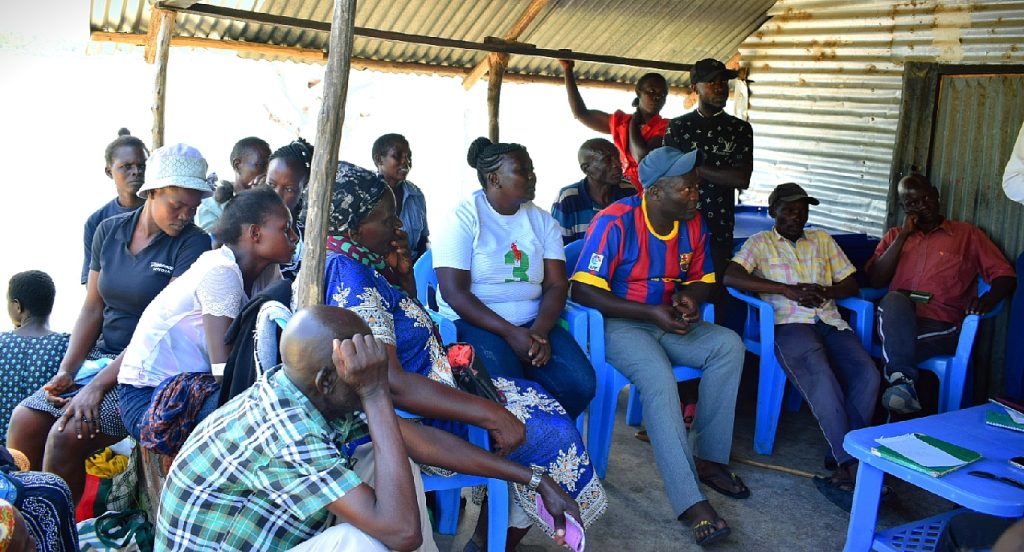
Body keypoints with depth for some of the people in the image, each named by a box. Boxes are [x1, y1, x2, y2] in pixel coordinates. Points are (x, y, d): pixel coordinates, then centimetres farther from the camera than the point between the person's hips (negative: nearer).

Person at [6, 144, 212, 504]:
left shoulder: (193, 244, -10)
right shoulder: (109, 231, 8)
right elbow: (93, 308, 10)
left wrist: (99, 384, -20)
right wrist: (67, 370, -3)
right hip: (101, 355, 6)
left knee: (67, 434, -20)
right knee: (24, 420, -10)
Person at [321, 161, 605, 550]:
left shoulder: (356, 261, 6)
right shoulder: (349, 278, -25)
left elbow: (409, 326, 19)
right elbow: (390, 382, -32)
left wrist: (403, 273, 0)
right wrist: (488, 413, -31)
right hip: (406, 419, -10)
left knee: (543, 404, 13)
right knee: (552, 433, -5)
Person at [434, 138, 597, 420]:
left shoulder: (542, 220, 10)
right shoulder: (463, 217, -4)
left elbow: (556, 284, 4)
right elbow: (453, 292, -12)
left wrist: (539, 332, -16)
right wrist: (510, 333, -19)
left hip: (534, 322, 5)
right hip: (475, 322, -4)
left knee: (580, 384, -19)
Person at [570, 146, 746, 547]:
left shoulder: (693, 224, 1)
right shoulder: (615, 222, -18)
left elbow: (702, 279, 16)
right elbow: (582, 289, -21)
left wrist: (690, 297, -10)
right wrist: (651, 312, -25)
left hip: (668, 321, 6)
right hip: (619, 323, -6)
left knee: (729, 345, -18)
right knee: (658, 376, -34)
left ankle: (710, 458, -9)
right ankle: (691, 502, -31)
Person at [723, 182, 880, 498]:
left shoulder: (823, 240, 26)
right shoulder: (760, 242, 12)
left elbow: (852, 283, 22)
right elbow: (731, 277, -6)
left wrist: (825, 292, -2)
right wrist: (788, 290, -12)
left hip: (830, 322, 5)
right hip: (789, 324, -4)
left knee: (868, 375, -24)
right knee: (820, 376, -35)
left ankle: (841, 461, -20)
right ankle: (851, 463, -34)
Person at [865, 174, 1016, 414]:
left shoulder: (967, 234, 18)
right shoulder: (895, 236, 24)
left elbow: (1005, 276, 11)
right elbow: (875, 280, 8)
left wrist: (987, 300, -12)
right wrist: (904, 236, 6)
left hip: (941, 328, -2)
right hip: (897, 322, 2)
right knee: (894, 300, -36)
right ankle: (903, 381, -38)